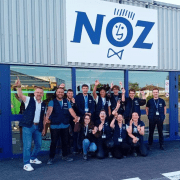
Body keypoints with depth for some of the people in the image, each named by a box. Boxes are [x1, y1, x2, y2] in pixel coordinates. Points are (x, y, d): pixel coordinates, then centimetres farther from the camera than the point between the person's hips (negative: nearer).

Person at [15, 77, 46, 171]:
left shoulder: (43, 104, 12)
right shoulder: (29, 100, -2)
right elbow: (20, 95, -20)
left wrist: (44, 126, 13)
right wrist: (19, 87, -38)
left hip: (38, 127, 5)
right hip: (28, 126, -5)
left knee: (38, 144, 13)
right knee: (27, 145, -6)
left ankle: (33, 158, 36)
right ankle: (26, 164, 6)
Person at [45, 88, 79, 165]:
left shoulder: (66, 102, 8)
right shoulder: (52, 102, -2)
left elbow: (71, 110, -7)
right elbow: (49, 110, -21)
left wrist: (75, 117, -26)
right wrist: (47, 117, -41)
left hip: (65, 125, 3)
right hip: (55, 126, -3)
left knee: (65, 141, 13)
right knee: (54, 142, 2)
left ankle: (65, 156, 29)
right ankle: (51, 158, 14)